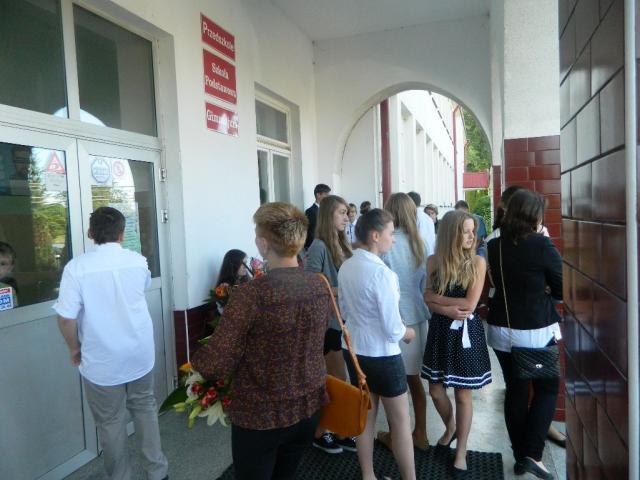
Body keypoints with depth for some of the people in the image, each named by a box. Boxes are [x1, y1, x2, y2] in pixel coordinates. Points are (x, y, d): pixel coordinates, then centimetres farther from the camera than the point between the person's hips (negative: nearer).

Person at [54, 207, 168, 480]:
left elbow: (66, 317, -18)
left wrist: (75, 349, 0)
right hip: (140, 355, 4)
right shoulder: (138, 261, -2)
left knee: (111, 423, 13)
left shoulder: (77, 267, -15)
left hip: (102, 361, -3)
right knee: (145, 409, 19)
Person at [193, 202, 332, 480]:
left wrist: (196, 360, 1)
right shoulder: (320, 286, -7)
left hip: (260, 417, -5)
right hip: (309, 408, 5)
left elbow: (216, 365, -21)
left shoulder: (252, 294, -26)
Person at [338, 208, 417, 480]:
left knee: (365, 416, 20)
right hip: (381, 354, -7)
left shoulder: (345, 267, -1)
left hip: (353, 349, 7)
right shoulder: (382, 273, -24)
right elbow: (393, 329, -20)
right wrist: (408, 333, -1)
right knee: (400, 421, 12)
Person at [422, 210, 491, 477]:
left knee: (463, 395, 9)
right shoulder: (434, 261, -4)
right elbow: (429, 301, -5)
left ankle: (461, 451, 28)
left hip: (466, 332, -3)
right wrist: (448, 309, -22)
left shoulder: (478, 262, -10)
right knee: (436, 391, 14)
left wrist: (438, 297, -11)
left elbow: (469, 305, -16)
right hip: (440, 330, 3)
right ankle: (450, 427, 45)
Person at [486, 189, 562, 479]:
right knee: (547, 389, 15)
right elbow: (563, 289, -7)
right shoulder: (541, 244, -16)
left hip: (502, 330, 4)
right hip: (537, 331, -4)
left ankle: (520, 456, 24)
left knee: (515, 390, 15)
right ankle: (533, 453, 9)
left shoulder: (494, 246, -1)